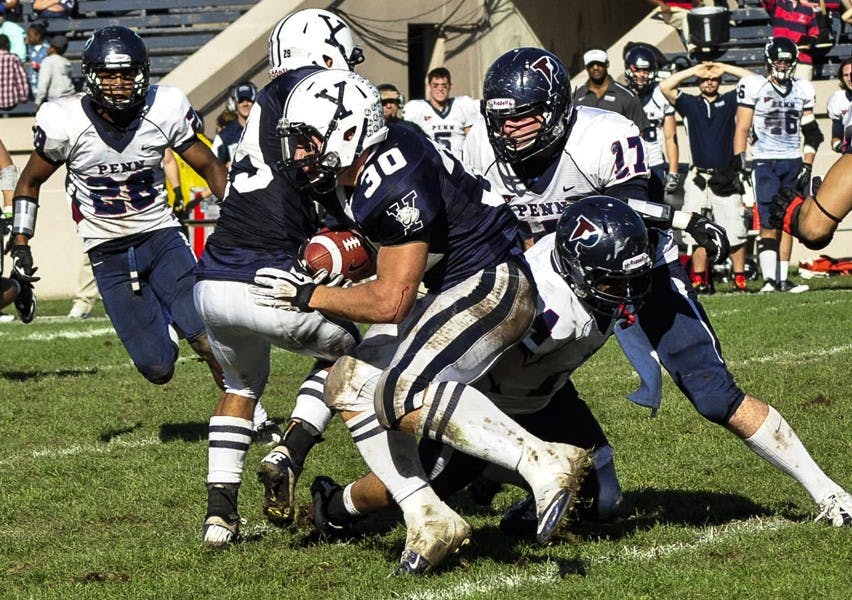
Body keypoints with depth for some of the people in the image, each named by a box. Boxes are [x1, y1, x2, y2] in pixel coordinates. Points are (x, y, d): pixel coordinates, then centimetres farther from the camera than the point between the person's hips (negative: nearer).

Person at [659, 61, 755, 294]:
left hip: (728, 178, -1)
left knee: (735, 232, -3)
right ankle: (699, 281, 3)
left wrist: (724, 68, 6)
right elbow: (665, 86, 0)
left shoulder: (730, 101, 11)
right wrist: (694, 70, 3)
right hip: (699, 177, 1)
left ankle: (740, 280, 3)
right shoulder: (689, 104, 11)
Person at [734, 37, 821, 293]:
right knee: (769, 224, -11)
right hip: (765, 163, -4)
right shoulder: (754, 87, -2)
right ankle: (769, 279, -15)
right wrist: (740, 164, -9)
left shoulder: (802, 90, 12)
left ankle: (783, 279, 7)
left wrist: (807, 166, 7)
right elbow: (742, 129, -2)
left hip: (794, 163, 4)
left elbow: (811, 134, 16)